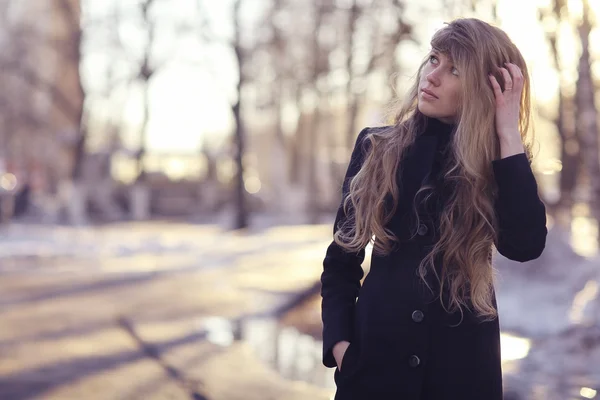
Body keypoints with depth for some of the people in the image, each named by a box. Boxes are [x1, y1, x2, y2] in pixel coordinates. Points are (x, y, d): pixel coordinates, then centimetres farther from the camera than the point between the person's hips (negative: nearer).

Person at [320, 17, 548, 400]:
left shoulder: (498, 163, 0)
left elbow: (524, 245, -19)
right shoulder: (377, 147, 2)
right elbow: (343, 255, 5)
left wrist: (508, 133, -15)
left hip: (462, 357, 0)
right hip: (376, 348, 1)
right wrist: (339, 339, -7)